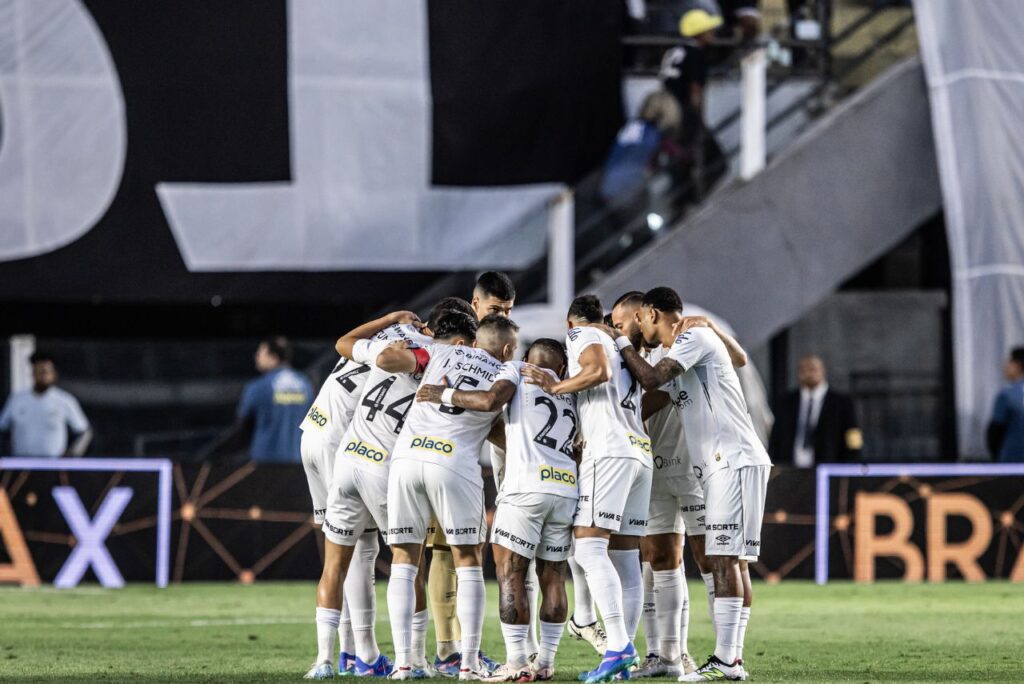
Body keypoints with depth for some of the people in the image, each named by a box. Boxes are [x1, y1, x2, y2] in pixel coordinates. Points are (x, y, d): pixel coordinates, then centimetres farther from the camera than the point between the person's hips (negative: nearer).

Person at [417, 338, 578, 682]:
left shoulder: (517, 370, 8)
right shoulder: (571, 396, 24)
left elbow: (492, 399, -10)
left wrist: (444, 394, -1)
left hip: (527, 486, -6)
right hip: (566, 491, 6)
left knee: (510, 575, -3)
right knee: (553, 577, 11)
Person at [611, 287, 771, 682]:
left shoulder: (698, 337, -7)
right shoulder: (676, 359, 22)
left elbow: (652, 379, -16)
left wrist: (623, 345, 0)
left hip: (735, 462, -10)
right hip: (718, 467, 10)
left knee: (726, 559, -13)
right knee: (731, 561, 7)